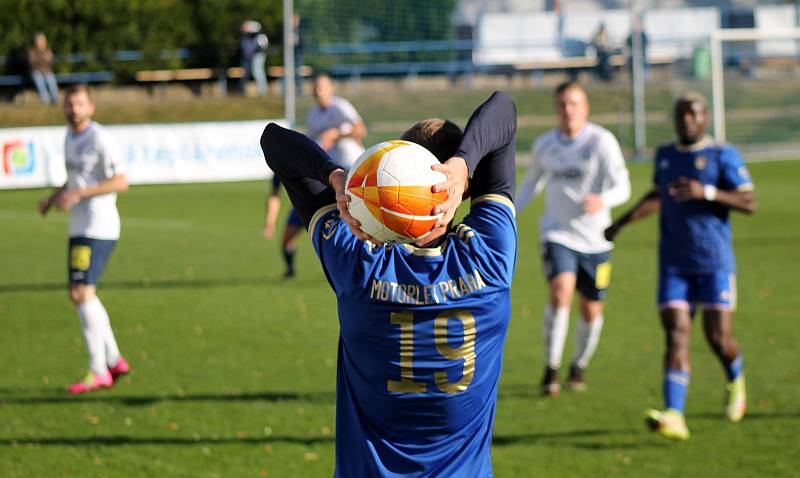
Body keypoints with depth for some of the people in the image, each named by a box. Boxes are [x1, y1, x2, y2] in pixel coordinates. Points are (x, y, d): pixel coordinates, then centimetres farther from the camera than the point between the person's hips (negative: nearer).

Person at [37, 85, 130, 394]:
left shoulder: (99, 139, -13)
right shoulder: (70, 136, 14)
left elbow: (121, 182, -17)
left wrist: (78, 194, -22)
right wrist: (52, 199, 10)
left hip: (98, 228, -10)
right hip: (80, 227, 10)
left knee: (82, 293, -15)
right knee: (79, 294, 14)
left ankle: (97, 372, -13)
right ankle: (114, 360, 23)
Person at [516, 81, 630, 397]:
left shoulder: (601, 142, -9)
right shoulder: (544, 145, 4)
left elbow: (622, 188, -17)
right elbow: (533, 181, 23)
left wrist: (601, 201, -38)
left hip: (595, 240, -1)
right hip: (557, 234, 1)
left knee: (591, 311, 6)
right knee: (561, 292, -24)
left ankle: (579, 367, 33)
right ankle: (551, 370, -13)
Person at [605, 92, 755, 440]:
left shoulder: (723, 156, -3)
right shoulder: (665, 156, 12)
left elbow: (749, 203, -9)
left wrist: (707, 192, -21)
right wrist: (622, 223, 30)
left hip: (715, 263, -3)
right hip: (673, 264, 3)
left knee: (718, 337, -4)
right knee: (676, 336, -10)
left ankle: (735, 382, 32)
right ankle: (674, 418, -21)